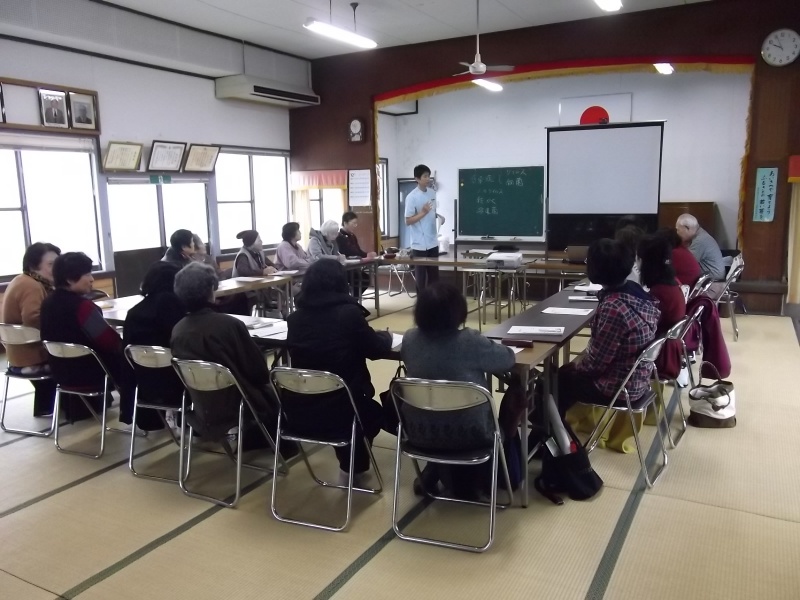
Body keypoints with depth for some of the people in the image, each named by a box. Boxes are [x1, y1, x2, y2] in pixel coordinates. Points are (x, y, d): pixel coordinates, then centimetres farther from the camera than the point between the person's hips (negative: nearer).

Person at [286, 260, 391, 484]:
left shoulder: (295, 318, -3)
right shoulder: (348, 313, -16)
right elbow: (377, 349, -2)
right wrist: (385, 335, 20)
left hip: (298, 412, 5)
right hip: (340, 412, -4)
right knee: (373, 411, 30)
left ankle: (348, 462, 48)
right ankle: (351, 467, 40)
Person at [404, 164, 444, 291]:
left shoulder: (433, 192, 7)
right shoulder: (412, 197, -14)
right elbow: (408, 221, -13)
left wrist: (438, 216, -1)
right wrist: (423, 212, -25)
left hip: (433, 241, 6)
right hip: (419, 244, -6)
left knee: (434, 274, 13)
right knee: (421, 275, 4)